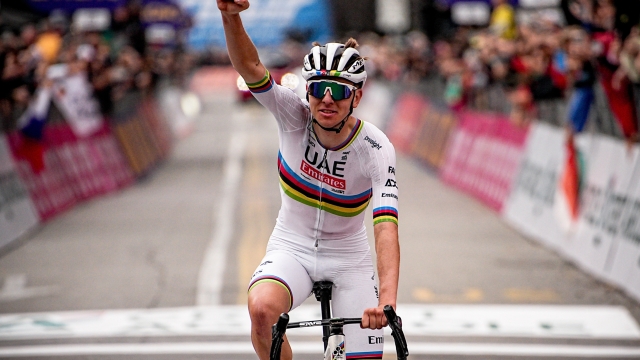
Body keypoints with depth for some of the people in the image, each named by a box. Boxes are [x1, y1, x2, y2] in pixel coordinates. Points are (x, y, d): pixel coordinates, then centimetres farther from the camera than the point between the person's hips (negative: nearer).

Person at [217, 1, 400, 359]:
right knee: (262, 308, -32)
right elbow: (251, 68, -32)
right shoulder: (295, 117, -16)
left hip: (348, 258, 0)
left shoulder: (377, 150, -21)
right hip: (292, 248, 0)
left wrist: (387, 299, -47)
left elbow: (387, 227, -32)